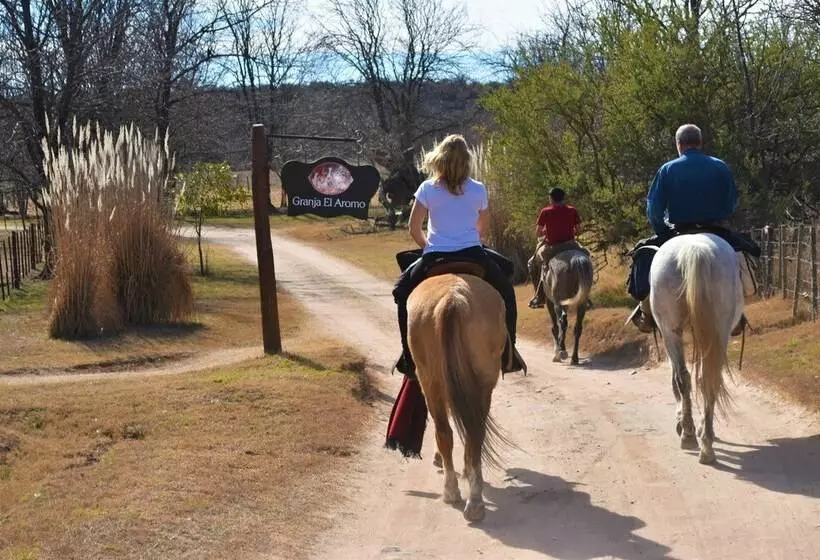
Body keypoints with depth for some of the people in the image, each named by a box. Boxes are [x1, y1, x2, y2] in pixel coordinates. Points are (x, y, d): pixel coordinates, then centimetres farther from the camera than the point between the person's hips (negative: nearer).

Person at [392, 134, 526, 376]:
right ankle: (508, 351, 19)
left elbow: (414, 230, -2)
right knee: (505, 290, 26)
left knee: (403, 290, 24)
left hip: (435, 258, -1)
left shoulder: (428, 189, -1)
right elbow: (483, 230, 13)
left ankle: (409, 355, 15)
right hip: (472, 255, 1)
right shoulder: (478, 190, 3)